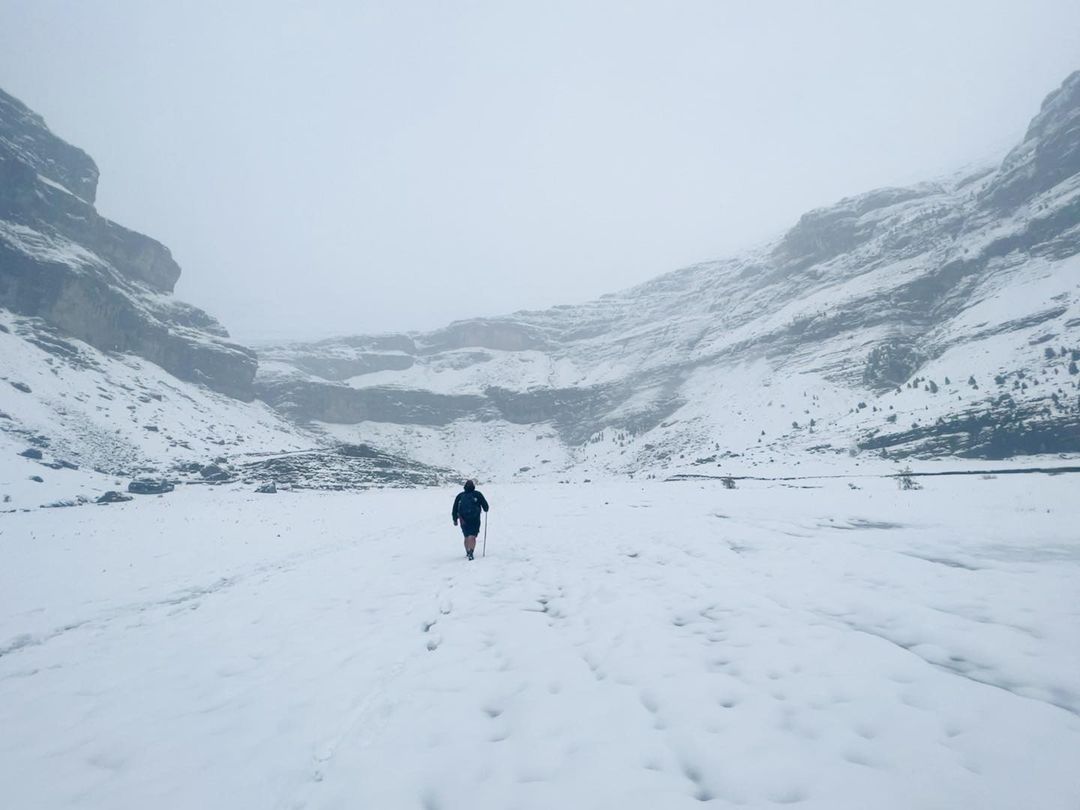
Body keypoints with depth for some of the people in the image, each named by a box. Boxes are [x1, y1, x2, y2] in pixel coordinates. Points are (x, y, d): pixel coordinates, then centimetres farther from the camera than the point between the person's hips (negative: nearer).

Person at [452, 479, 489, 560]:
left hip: (463, 520, 3)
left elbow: (455, 509, 9)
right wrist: (485, 509, 25)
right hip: (475, 519, -3)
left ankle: (468, 553, 25)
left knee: (467, 537, 18)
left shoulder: (460, 495, 10)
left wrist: (455, 519, 16)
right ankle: (470, 553, -24)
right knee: (472, 537, -6)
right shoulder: (478, 494, 3)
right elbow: (485, 506, 4)